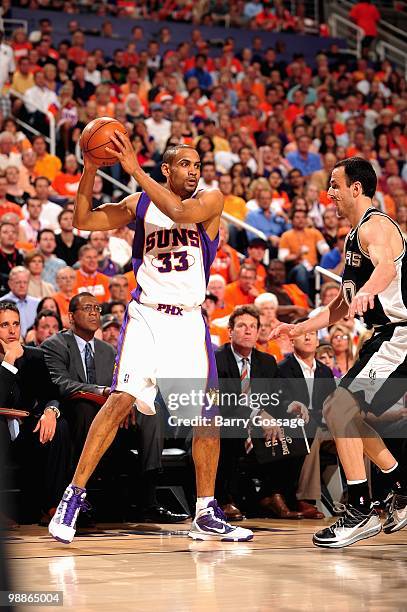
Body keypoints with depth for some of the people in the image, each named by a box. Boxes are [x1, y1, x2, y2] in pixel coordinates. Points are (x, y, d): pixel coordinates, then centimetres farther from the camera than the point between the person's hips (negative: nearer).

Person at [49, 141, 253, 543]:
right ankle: (73, 497, -14)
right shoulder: (139, 204, 7)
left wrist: (135, 170, -21)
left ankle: (206, 515, 13)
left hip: (189, 320, 2)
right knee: (121, 399, -18)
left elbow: (180, 212, -19)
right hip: (146, 314, -1)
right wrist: (90, 168, -9)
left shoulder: (210, 200, 2)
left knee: (207, 415, 2)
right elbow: (83, 221, 3)